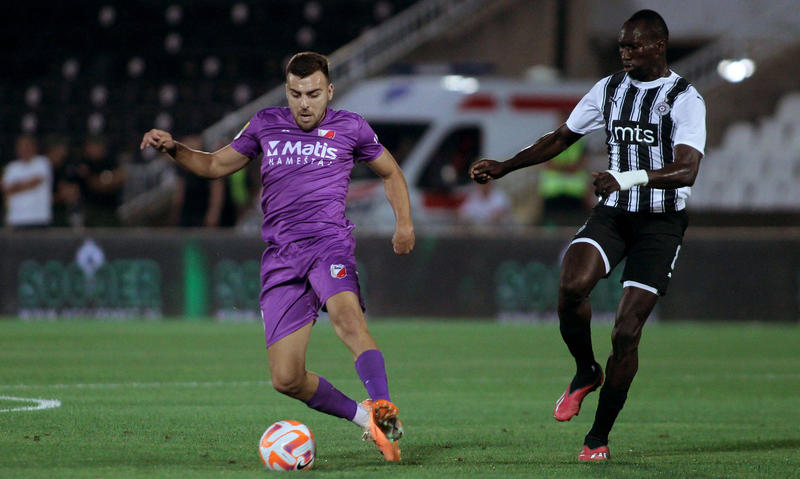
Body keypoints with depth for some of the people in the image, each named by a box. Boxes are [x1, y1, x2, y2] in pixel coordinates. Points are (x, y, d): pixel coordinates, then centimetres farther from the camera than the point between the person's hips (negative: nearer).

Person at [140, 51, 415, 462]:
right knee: (286, 380, -6)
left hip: (328, 243, -3)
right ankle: (365, 418, 11)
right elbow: (216, 165, 25)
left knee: (349, 320, -37)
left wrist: (404, 222, 10)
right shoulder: (266, 124, 15)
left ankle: (383, 411, -45)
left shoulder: (349, 128, 9)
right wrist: (174, 149, 8)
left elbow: (390, 172, 24)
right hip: (280, 258, 3)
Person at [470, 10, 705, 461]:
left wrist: (629, 178, -35)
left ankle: (599, 437, 6)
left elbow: (687, 171, -22)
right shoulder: (610, 89, 9)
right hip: (612, 214, 4)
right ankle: (586, 372, 2)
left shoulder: (684, 98, -9)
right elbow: (560, 139, 20)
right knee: (572, 285, -26)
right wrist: (504, 167, 14)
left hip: (661, 222, -4)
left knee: (626, 333, -8)